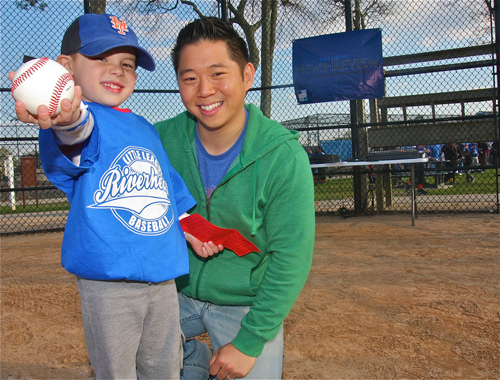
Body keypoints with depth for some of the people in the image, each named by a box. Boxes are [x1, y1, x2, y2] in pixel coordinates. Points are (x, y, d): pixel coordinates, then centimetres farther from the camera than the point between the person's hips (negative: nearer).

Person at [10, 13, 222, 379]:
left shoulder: (146, 129, 14)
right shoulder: (78, 118, -9)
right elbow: (82, 133, -36)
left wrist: (188, 228, 17)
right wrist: (69, 118, -58)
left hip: (163, 276, 6)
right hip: (107, 283, -6)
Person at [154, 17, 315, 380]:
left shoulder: (284, 157, -21)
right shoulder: (162, 139, -12)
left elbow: (290, 259, -18)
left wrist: (249, 342, -18)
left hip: (248, 304, -3)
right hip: (178, 292, 3)